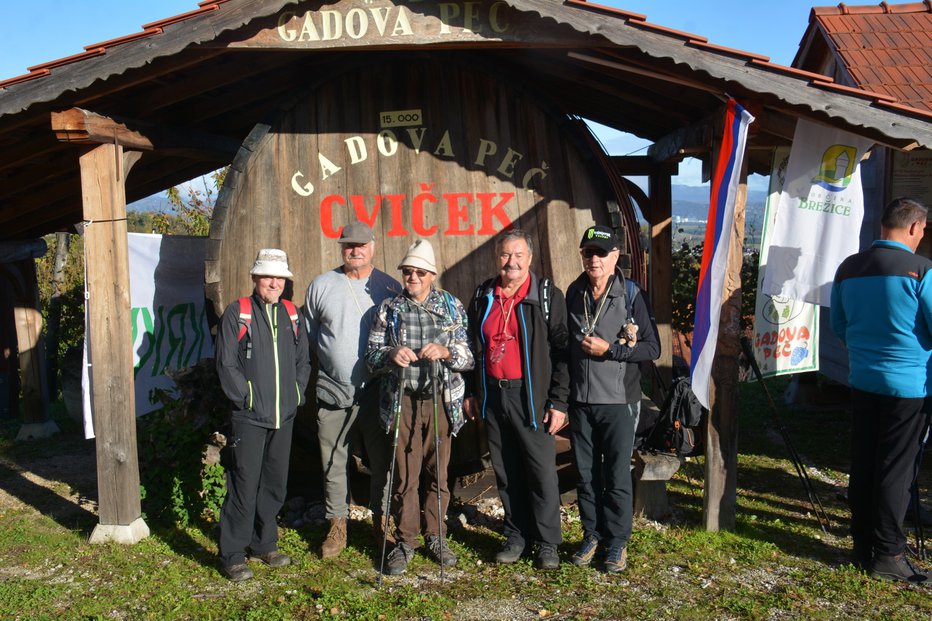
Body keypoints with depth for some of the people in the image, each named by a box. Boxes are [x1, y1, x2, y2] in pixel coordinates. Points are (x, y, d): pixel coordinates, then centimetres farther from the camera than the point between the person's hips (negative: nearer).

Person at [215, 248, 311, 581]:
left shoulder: (291, 314, 11)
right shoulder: (237, 313, -4)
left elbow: (303, 360, 17)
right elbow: (225, 363, -7)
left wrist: (297, 394, 6)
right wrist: (246, 398, -11)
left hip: (284, 416, 5)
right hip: (249, 416, -5)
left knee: (275, 484, 14)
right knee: (244, 485, -3)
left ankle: (264, 544, 28)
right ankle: (233, 556, 9)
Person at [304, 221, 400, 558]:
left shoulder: (389, 287, 2)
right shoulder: (321, 285, 4)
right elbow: (308, 335, 12)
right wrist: (326, 366, 6)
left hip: (377, 393, -1)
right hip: (333, 392, 1)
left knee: (382, 460, 8)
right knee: (333, 463, 9)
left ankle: (381, 520, 26)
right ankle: (337, 525, 24)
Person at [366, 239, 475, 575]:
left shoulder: (453, 307, 6)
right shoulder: (389, 309, 5)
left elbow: (469, 356, 4)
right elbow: (371, 356, 3)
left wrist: (446, 351, -17)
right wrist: (391, 354, -19)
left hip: (441, 400, 1)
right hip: (402, 401, 0)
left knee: (438, 474, 9)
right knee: (405, 475, 1)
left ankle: (435, 537, 25)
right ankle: (405, 541, 16)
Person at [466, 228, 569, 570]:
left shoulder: (548, 296, -5)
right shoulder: (483, 296, 9)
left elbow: (562, 351, -7)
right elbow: (472, 346, 17)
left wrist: (558, 402, -11)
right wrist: (470, 392, 14)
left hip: (531, 396, -4)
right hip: (492, 395, 4)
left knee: (542, 471, 1)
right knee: (506, 471, 12)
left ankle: (547, 542, 15)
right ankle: (517, 535, 26)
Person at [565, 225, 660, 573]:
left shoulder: (631, 295, -7)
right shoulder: (574, 294, 6)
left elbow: (652, 349, -7)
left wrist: (609, 349, -17)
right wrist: (563, 393, 10)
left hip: (618, 401, -4)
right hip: (580, 401, 4)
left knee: (617, 476, 4)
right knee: (585, 475, 11)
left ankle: (617, 542, 19)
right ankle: (592, 535, 27)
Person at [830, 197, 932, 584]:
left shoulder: (848, 269, 4)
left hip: (862, 379, 5)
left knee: (862, 465, 12)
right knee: (895, 470, 3)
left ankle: (863, 547, 23)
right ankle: (888, 556, 12)